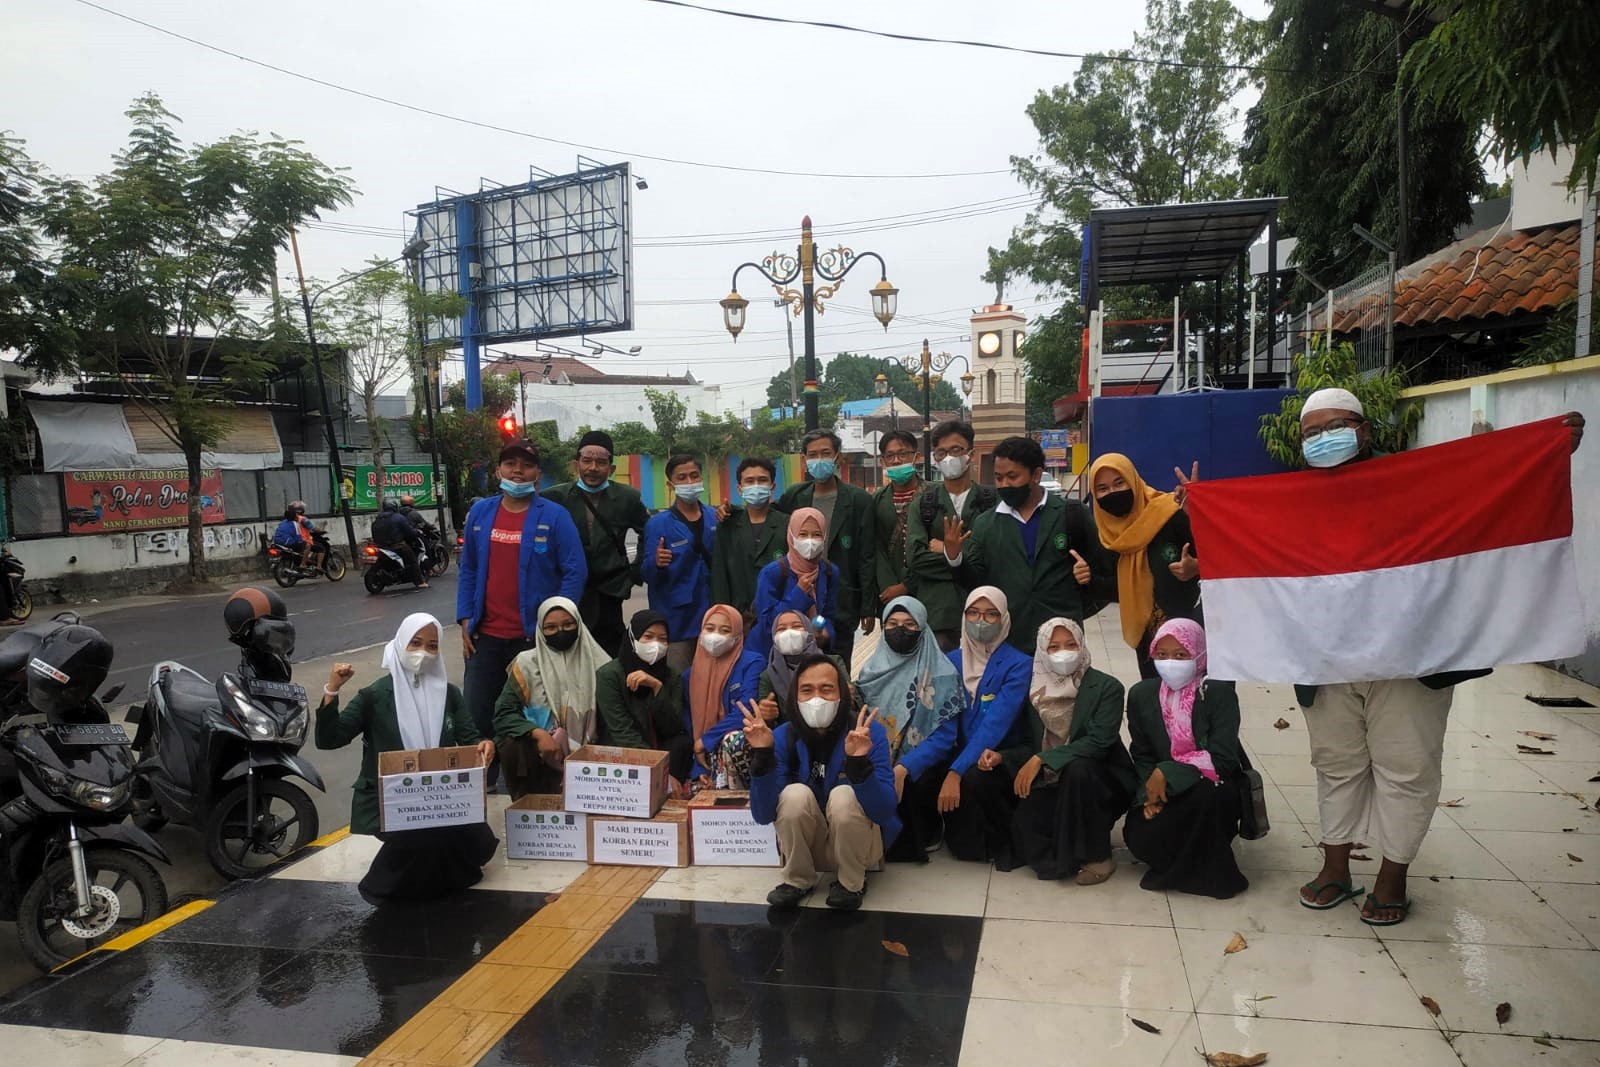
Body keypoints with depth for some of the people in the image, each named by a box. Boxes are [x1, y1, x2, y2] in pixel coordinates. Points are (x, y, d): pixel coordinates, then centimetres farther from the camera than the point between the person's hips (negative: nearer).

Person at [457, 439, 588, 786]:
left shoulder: (554, 516, -6)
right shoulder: (480, 512, 6)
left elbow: (575, 572, -7)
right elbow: (468, 569, 11)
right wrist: (465, 620, 5)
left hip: (533, 636, -3)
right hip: (485, 635, 3)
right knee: (475, 714, 8)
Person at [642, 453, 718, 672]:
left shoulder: (716, 518, 6)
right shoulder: (658, 524, -2)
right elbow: (648, 576, -6)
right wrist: (657, 564, -26)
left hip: (712, 618, 3)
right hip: (676, 620, -3)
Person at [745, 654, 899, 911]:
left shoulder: (869, 731, -20)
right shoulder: (783, 737, -13)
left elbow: (884, 812, -28)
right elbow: (763, 815, -20)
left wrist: (859, 762, -45)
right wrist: (762, 756, -33)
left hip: (860, 844, -1)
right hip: (806, 846, 2)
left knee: (843, 795, -30)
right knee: (795, 794, -27)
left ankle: (852, 882, -5)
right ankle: (798, 880, -2)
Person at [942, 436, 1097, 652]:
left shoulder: (1070, 515, 0)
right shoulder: (984, 523, 6)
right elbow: (976, 579, 5)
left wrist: (1090, 575, -11)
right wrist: (954, 557, -12)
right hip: (1003, 640, 2)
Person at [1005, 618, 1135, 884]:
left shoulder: (1107, 688, -11)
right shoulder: (1037, 690, 2)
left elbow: (1098, 742, -22)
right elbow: (1034, 744, 7)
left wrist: (1042, 759, -29)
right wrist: (1001, 756, -14)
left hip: (1102, 781, -3)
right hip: (1054, 783, 3)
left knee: (1077, 767, -36)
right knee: (1024, 820, -25)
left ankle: (1098, 857, -15)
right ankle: (1066, 856, 9)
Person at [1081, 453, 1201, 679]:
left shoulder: (1170, 514, -14)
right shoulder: (1106, 533, 2)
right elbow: (1119, 589, 8)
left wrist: (1195, 568, -29)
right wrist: (1090, 579, -8)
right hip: (1146, 635, 5)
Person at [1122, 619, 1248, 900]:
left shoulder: (1219, 692, -12)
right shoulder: (1142, 694, 0)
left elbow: (1222, 760, -19)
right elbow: (1142, 757, 5)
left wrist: (1167, 774, -25)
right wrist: (1150, 793, -14)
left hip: (1210, 791, -3)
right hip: (1161, 792, 3)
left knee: (1206, 792, -38)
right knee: (1138, 837, -25)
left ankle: (1200, 872, -12)